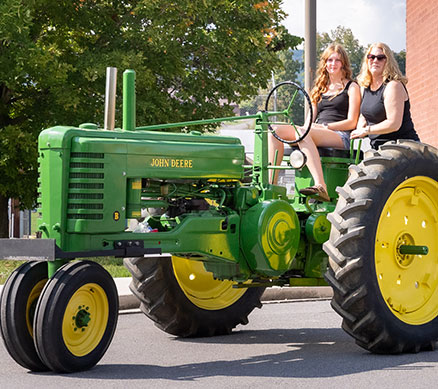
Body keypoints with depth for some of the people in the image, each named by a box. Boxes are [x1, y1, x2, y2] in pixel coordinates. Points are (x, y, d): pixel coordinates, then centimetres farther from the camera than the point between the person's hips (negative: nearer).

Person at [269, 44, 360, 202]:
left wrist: (325, 126, -9)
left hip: (341, 137, -6)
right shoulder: (320, 88, 27)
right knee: (276, 130, -18)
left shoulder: (352, 87, 9)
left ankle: (321, 187, -56)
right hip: (316, 133, 6)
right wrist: (307, 126, -2)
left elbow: (351, 122, -2)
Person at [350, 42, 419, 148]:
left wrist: (365, 131, -8)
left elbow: (394, 124, -17)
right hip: (377, 147, 7)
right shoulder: (365, 87, 15)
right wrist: (359, 130, 4)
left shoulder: (393, 86, -11)